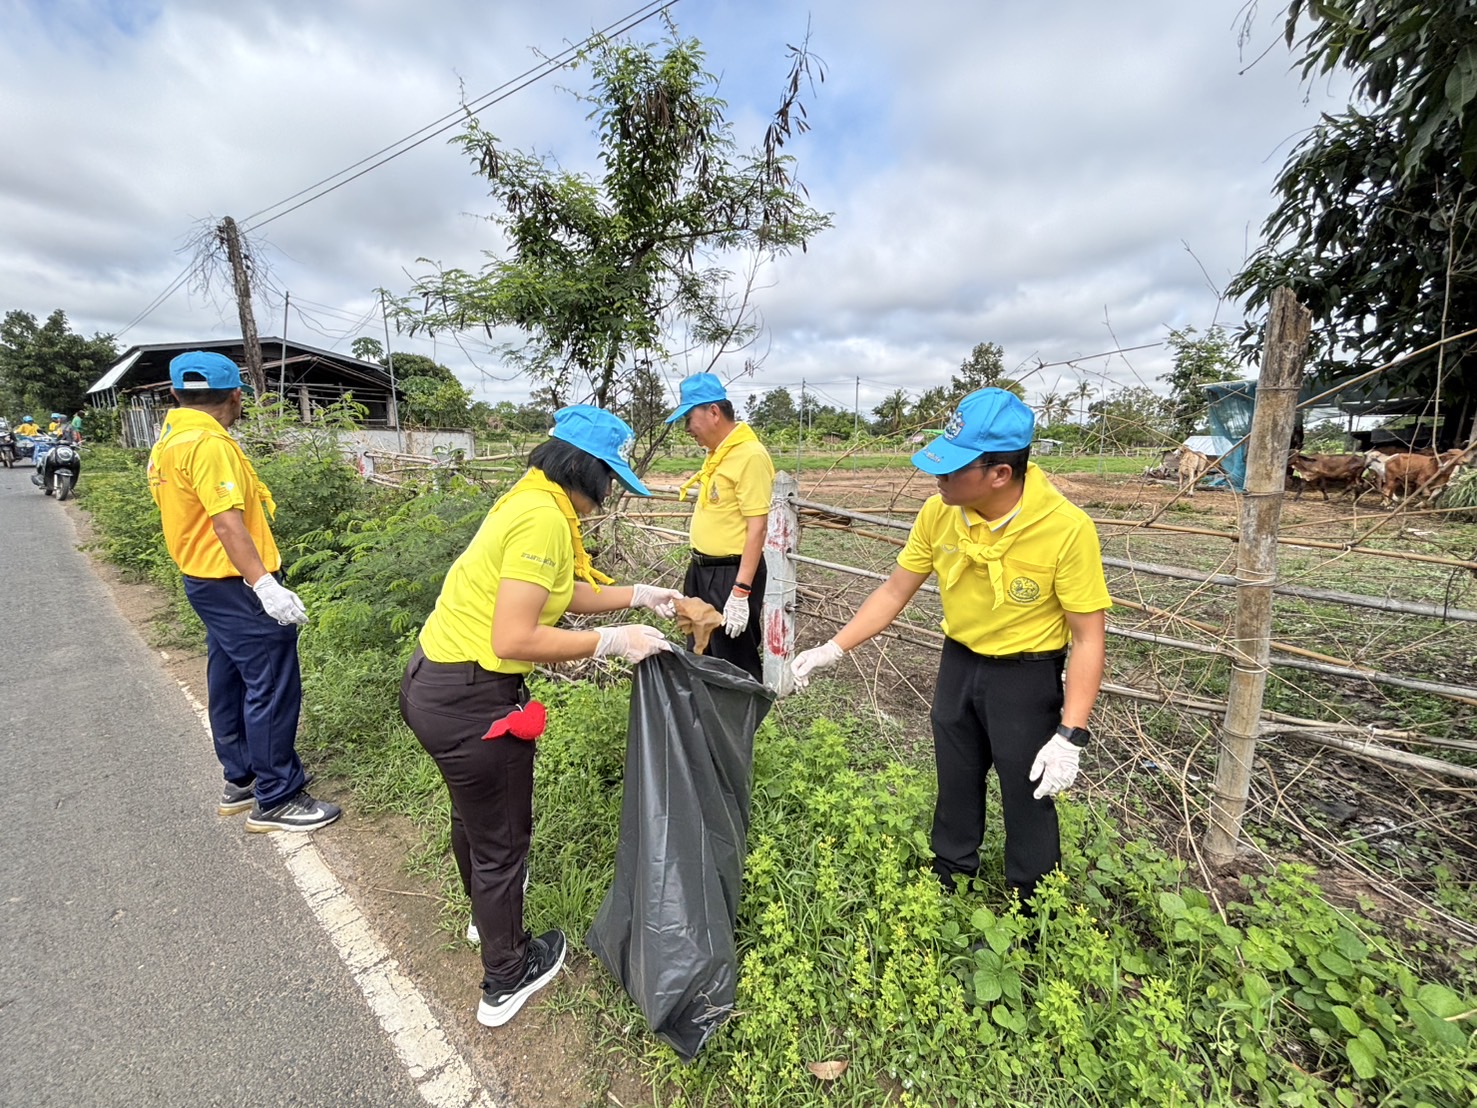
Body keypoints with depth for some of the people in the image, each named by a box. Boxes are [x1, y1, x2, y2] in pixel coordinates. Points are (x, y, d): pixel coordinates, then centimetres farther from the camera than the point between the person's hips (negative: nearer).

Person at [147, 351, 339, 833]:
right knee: (272, 688, -4)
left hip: (206, 580, 11)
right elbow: (227, 522, -28)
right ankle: (276, 801, 5)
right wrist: (265, 585, -33)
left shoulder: (169, 440, 12)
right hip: (235, 585, -10)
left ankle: (240, 782, 31)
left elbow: (198, 514, 18)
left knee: (230, 683, 18)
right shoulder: (208, 442, -18)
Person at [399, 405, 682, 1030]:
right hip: (469, 702, -10)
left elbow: (564, 593, 15)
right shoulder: (545, 519, -23)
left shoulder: (529, 500, 7)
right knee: (502, 840, 13)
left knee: (474, 813, 32)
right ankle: (505, 981, 39)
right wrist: (610, 642, -19)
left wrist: (640, 595, 15)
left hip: (432, 681, 10)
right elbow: (514, 639, -28)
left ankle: (486, 911, 61)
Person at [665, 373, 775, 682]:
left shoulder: (751, 455, -18)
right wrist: (699, 567, 20)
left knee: (736, 666, 3)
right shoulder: (717, 452, 10)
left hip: (731, 575, -10)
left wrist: (741, 591, -24)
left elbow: (757, 527, -22)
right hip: (702, 571, 10)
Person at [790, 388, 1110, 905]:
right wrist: (833, 649, -8)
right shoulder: (939, 513, -15)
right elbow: (895, 592, -4)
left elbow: (1087, 638, -19)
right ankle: (947, 883, 47)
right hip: (958, 665, 4)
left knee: (1027, 801, 12)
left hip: (1027, 677, -4)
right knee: (955, 789, 22)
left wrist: (1069, 736, -22)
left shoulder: (1066, 528, -26)